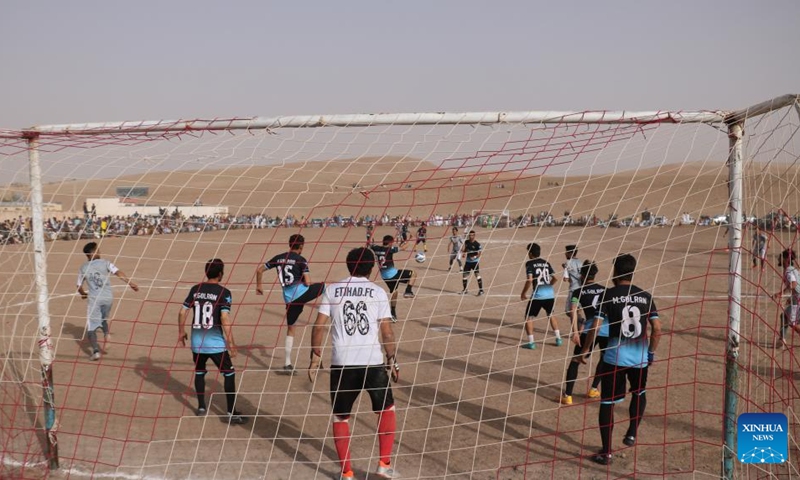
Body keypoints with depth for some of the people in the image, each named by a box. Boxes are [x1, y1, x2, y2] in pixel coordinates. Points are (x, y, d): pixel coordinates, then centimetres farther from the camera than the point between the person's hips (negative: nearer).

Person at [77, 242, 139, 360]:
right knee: (103, 319, 27)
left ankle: (95, 350, -13)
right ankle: (106, 333, -3)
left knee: (92, 326, 4)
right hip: (108, 298, 1)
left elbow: (79, 287, 10)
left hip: (94, 299, -1)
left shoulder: (83, 268, 4)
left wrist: (83, 294, 30)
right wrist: (131, 283, -8)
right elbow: (119, 273, -9)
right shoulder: (105, 263, 1)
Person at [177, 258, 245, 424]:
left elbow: (182, 312, 4)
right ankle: (231, 413, 5)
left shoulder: (195, 289, 3)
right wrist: (231, 342, -14)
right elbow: (225, 318, -18)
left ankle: (201, 407, 27)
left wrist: (181, 332, 19)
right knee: (229, 374, 7)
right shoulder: (223, 292, -10)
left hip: (197, 342, 4)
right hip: (215, 343, -4)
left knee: (199, 372, 25)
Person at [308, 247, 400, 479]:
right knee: (387, 409, 21)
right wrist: (392, 360, 11)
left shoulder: (332, 290, 4)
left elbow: (319, 326, 1)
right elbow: (387, 333, 1)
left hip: (342, 363, 0)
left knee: (340, 417, 14)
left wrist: (316, 356, 10)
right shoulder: (378, 292, 3)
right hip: (372, 362, 0)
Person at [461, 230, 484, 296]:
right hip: (468, 261, 5)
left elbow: (480, 252, -12)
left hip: (475, 261, -5)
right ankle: (465, 290, 21)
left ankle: (481, 290, -7)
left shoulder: (477, 244, -11)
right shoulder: (466, 242, 4)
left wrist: (475, 257, -24)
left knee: (477, 275, -13)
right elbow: (463, 250, 2)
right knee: (464, 275, 6)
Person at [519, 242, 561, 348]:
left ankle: (531, 342, 1)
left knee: (528, 317, 8)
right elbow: (555, 278, 14)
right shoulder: (546, 263, 13)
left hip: (537, 295, -5)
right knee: (551, 315, 27)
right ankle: (558, 339, 26)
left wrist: (523, 293, -2)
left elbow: (529, 280, -13)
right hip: (550, 294, 6)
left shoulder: (530, 263, -3)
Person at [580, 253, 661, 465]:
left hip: (614, 357, -3)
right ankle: (632, 434, 29)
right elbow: (657, 329, 2)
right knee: (639, 393, 30)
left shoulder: (609, 294, -4)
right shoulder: (645, 296, 4)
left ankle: (606, 452, 9)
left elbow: (595, 327, -9)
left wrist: (585, 350, 3)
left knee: (607, 402, 6)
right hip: (640, 356, 3)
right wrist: (652, 352, 17)